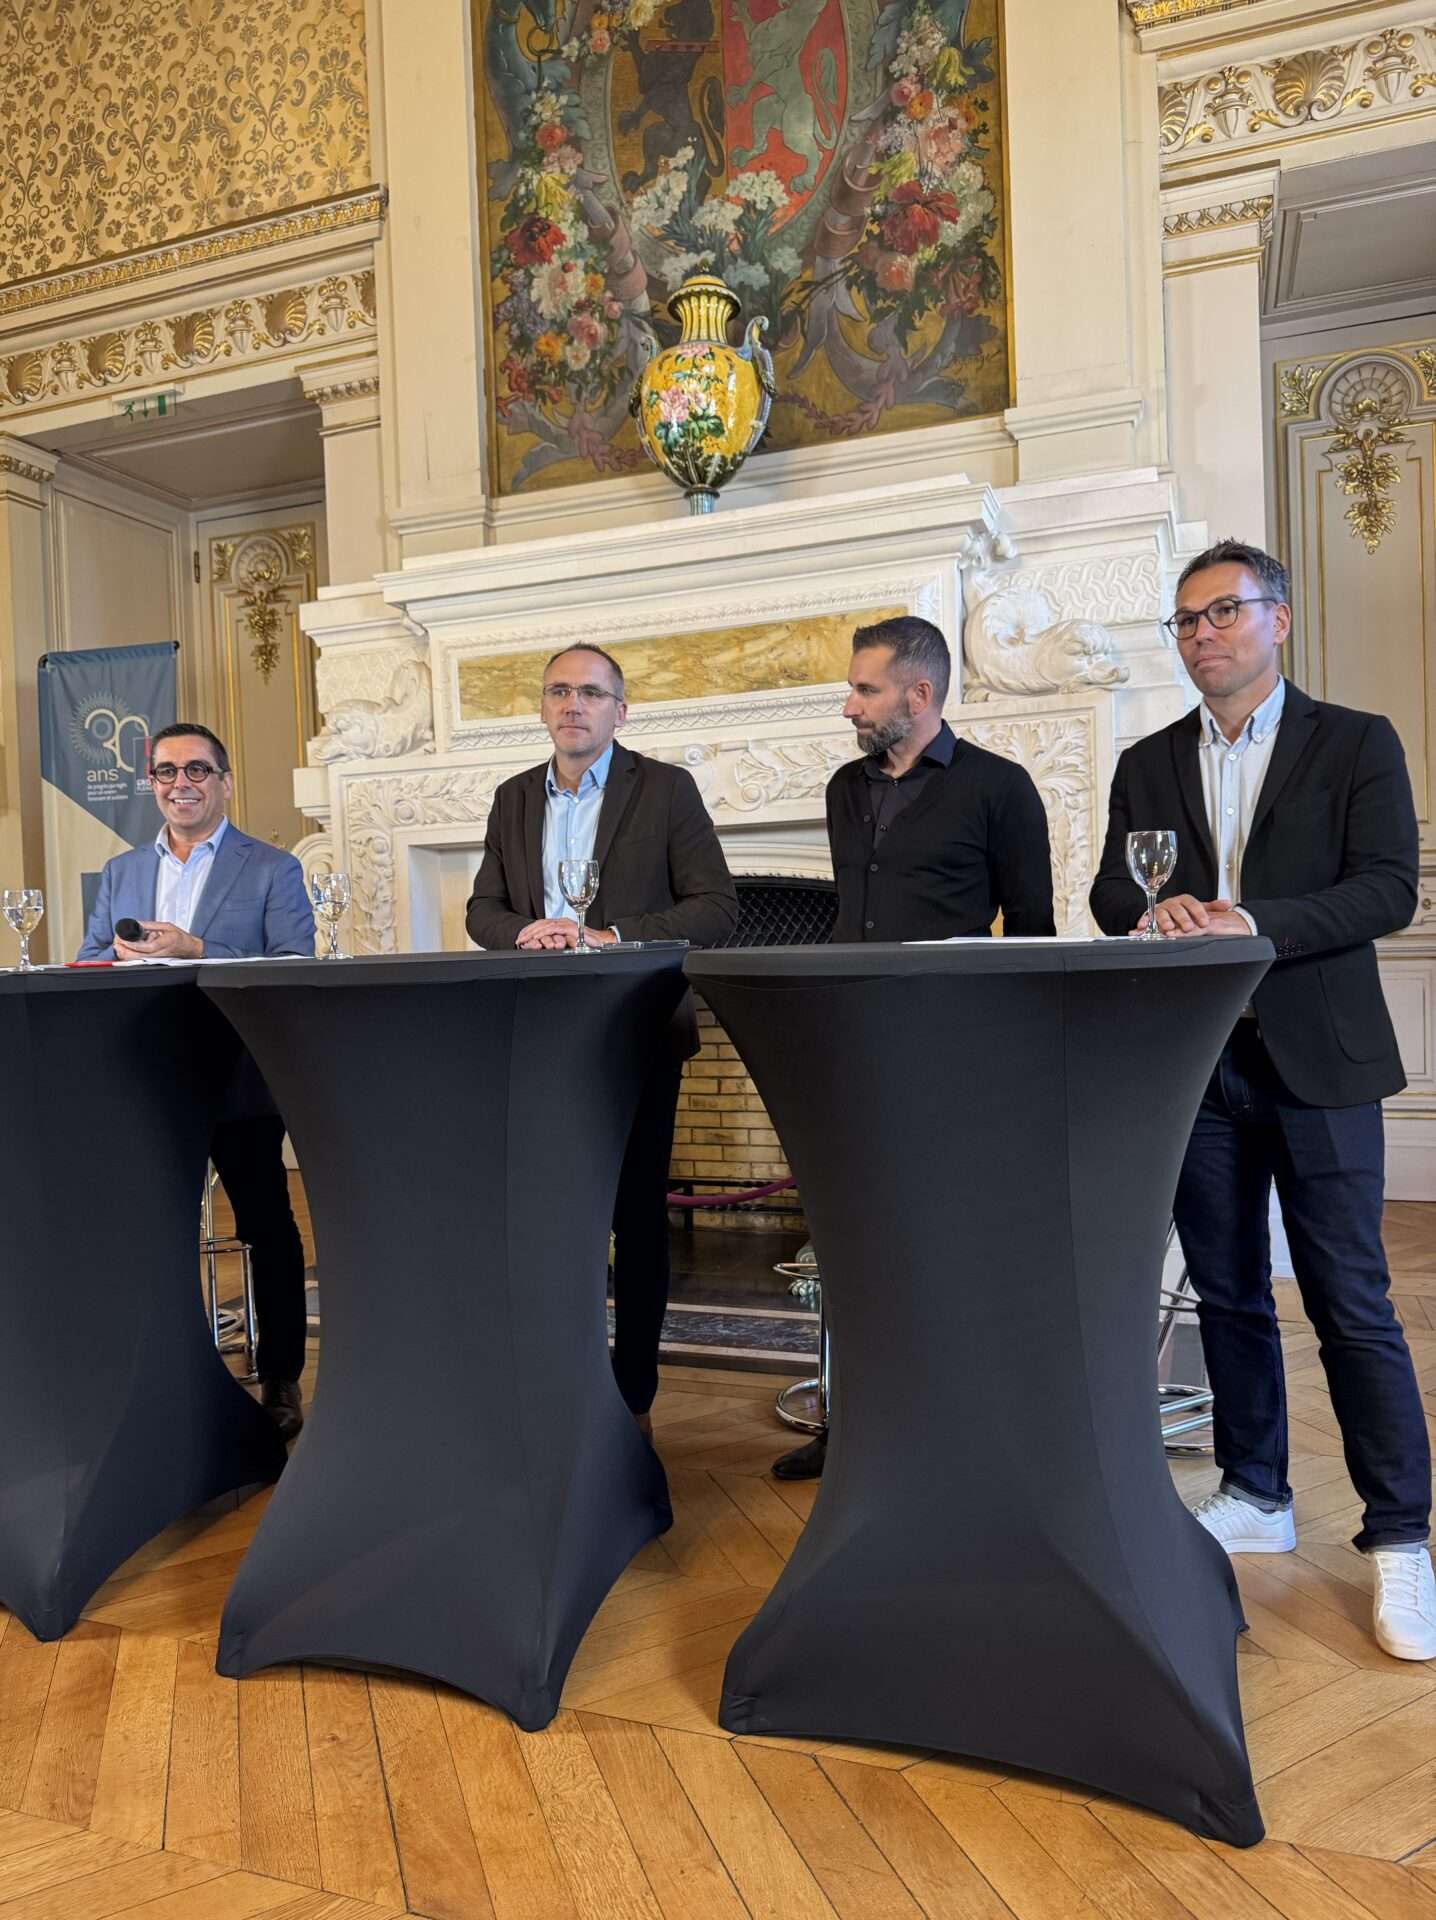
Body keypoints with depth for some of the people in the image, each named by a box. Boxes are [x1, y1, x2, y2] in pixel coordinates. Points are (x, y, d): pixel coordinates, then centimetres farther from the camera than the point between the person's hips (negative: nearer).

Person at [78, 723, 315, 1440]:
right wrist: (124, 959, -13)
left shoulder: (273, 870, 0)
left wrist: (195, 951, -22)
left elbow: (295, 971, -11)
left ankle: (280, 1380, 17)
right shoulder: (119, 873, 15)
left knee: (269, 1231, 4)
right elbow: (88, 963, 11)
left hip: (240, 1083, -4)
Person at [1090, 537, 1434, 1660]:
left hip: (1316, 1060, -4)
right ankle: (1255, 1497, 28)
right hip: (1194, 1059, 4)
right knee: (1228, 1294, 13)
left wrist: (1256, 921, -22)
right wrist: (1156, 910, -16)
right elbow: (1109, 894, 7)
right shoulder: (1149, 766, 13)